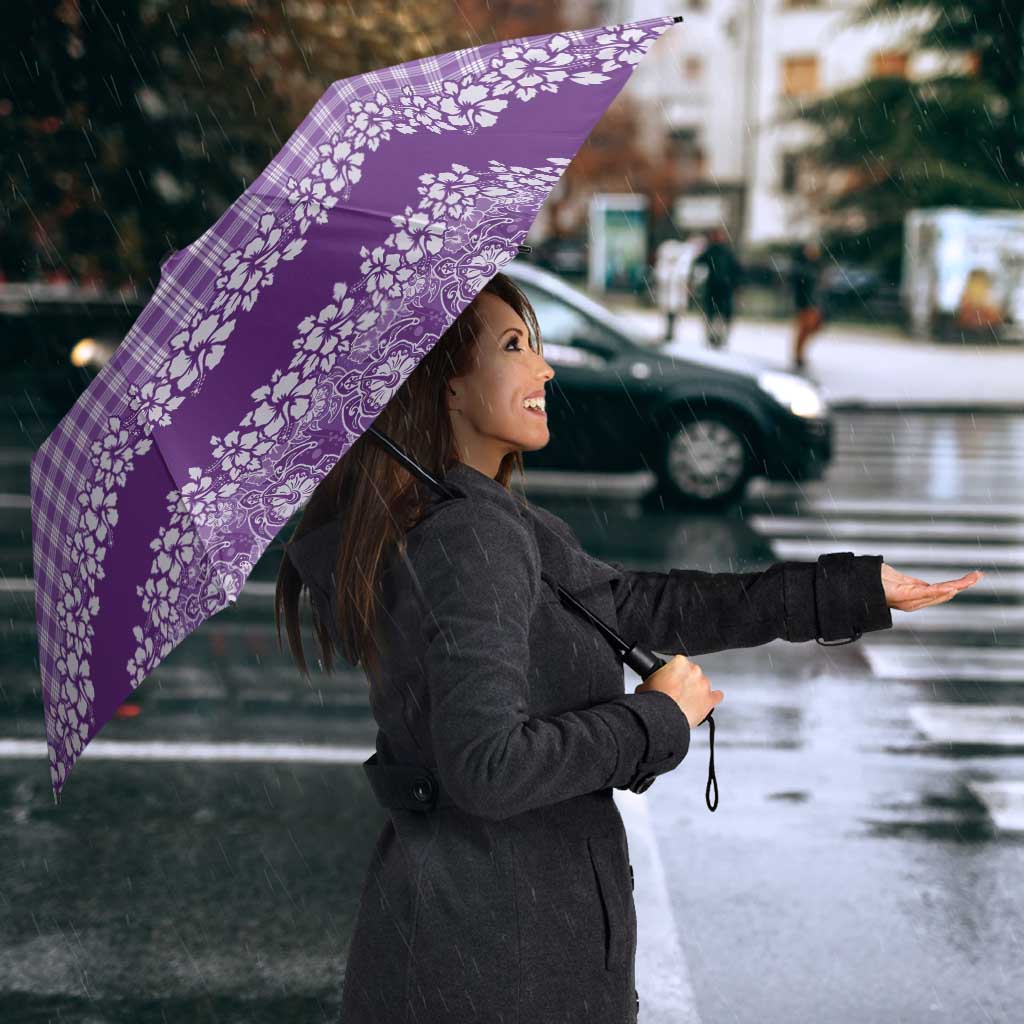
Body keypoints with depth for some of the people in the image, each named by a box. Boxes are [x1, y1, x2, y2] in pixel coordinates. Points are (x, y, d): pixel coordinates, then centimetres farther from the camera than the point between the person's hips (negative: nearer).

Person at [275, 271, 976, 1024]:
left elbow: (641, 607, 9)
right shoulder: (471, 538, -22)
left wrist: (858, 589, 10)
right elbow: (485, 764, -29)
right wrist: (658, 718, -16)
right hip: (499, 942, -9)